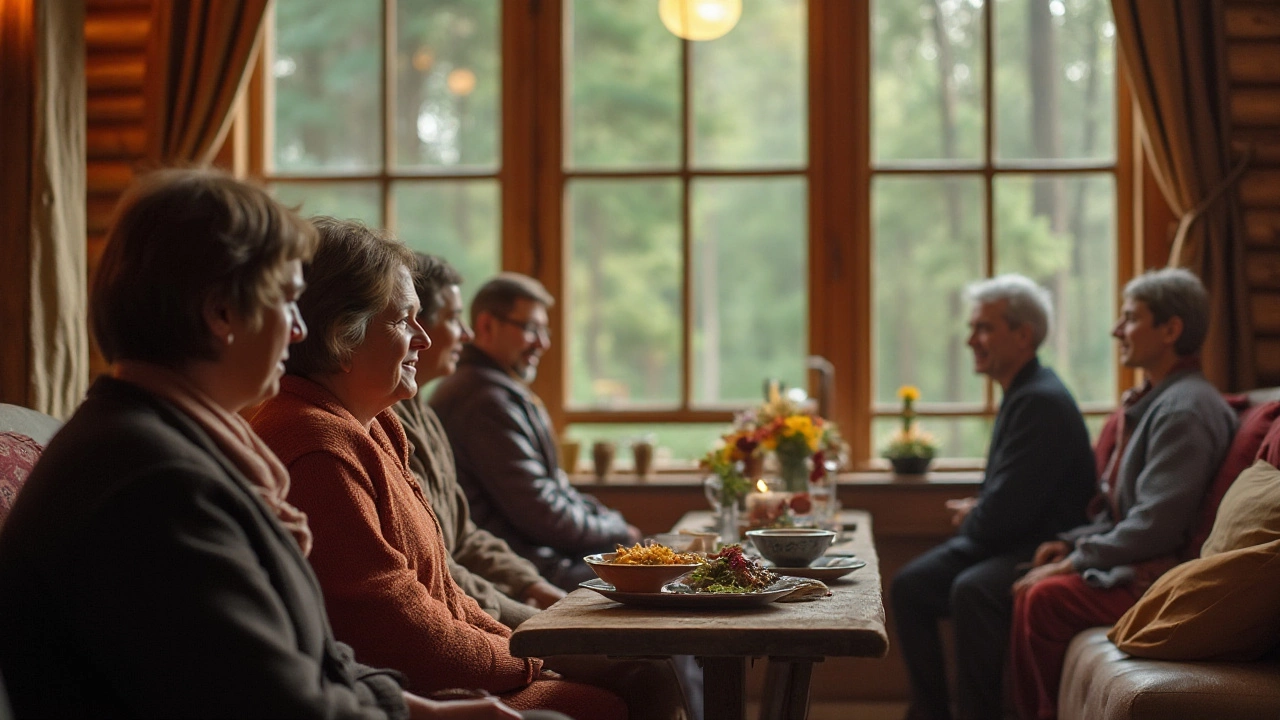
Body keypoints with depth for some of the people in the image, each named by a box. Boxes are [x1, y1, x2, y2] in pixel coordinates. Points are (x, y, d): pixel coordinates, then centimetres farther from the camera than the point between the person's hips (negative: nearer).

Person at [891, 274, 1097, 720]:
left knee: (971, 591, -34)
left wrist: (969, 520, -3)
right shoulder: (1019, 394, 12)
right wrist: (974, 513, 2)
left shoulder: (1043, 402, -20)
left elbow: (1007, 512, -24)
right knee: (910, 585, 5)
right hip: (1006, 540, 11)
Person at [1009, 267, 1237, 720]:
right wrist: (1073, 542, 8)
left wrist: (1075, 560, -15)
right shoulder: (1153, 400, 15)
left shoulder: (1185, 409, -18)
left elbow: (1156, 525, -23)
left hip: (1160, 576, -10)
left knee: (1045, 598, -22)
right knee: (1027, 590, 0)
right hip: (1134, 560, 10)